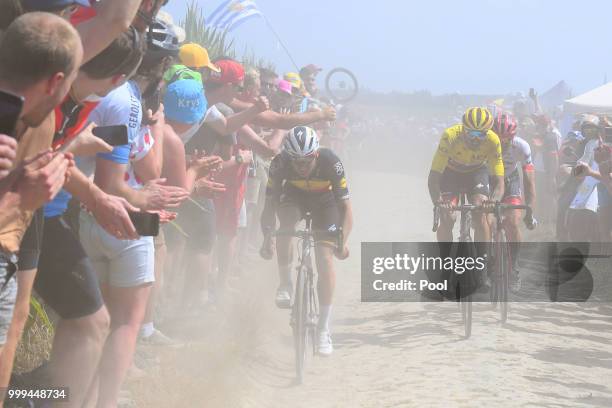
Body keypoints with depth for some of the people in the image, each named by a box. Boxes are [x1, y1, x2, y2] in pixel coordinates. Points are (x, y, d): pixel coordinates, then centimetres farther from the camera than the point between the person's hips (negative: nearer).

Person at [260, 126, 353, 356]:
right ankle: (285, 283, -13)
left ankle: (324, 329, -7)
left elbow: (346, 208, -32)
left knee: (325, 258, -14)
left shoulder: (330, 162, -35)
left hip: (324, 200, -1)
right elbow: (270, 205, -28)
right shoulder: (280, 164, -31)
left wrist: (342, 242, -44)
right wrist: (267, 239, -41)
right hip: (294, 195, 1)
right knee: (286, 223, -34)